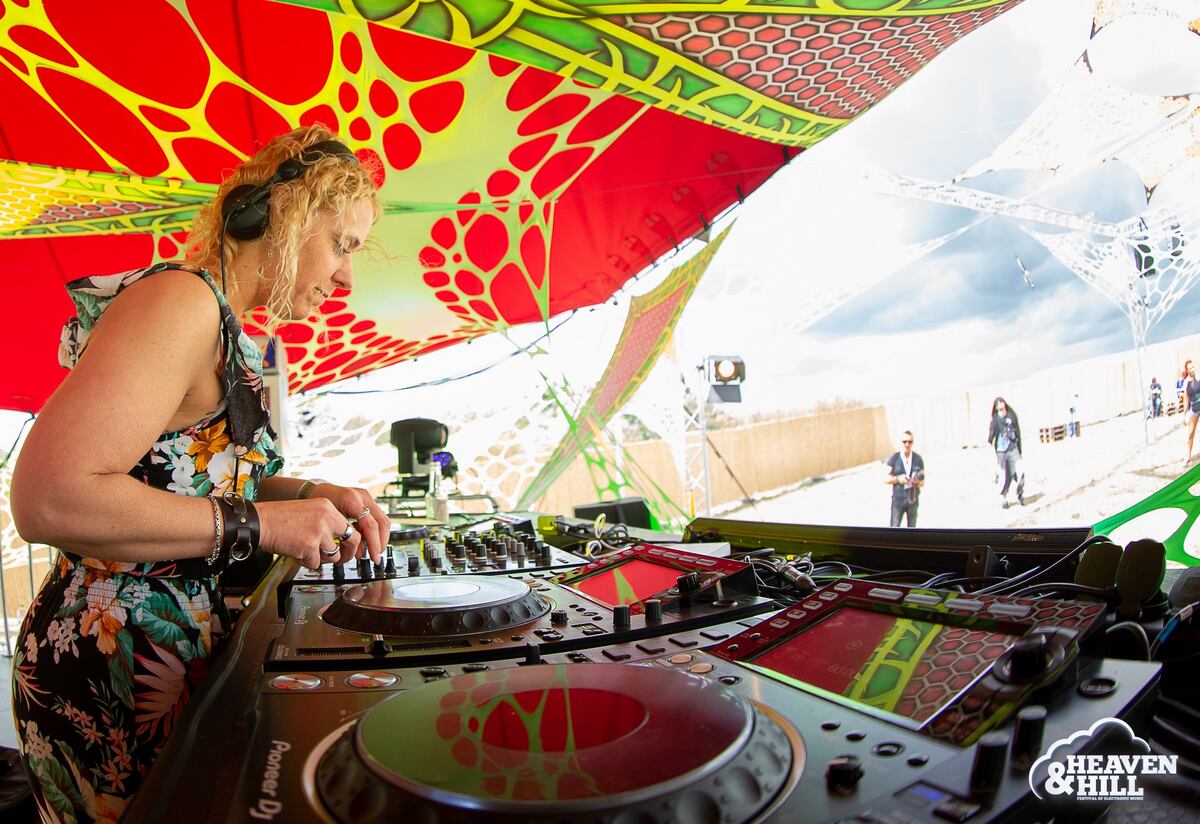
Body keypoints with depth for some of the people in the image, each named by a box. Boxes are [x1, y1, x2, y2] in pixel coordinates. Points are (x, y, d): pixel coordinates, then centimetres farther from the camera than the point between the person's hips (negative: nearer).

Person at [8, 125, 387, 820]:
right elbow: (48, 499, -29)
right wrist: (258, 522, -23)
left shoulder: (225, 330, 9)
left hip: (184, 642, 9)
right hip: (110, 662, -9)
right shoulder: (179, 300, -20)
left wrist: (309, 496, -1)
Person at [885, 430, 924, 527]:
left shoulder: (918, 459, -3)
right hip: (898, 499, -2)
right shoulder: (893, 458, -7)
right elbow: (886, 479, -4)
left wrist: (917, 481, -23)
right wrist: (898, 479, -23)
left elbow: (922, 483, 0)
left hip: (913, 499, 2)